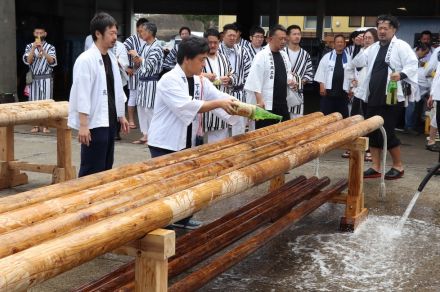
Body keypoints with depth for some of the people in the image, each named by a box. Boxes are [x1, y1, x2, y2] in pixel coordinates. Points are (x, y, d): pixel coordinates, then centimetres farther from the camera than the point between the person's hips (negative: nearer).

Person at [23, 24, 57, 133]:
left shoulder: (50, 47, 1)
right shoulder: (29, 46, 5)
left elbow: (52, 62, -13)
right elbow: (27, 61, -8)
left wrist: (42, 50, -22)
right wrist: (34, 48, -17)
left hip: (46, 78, -2)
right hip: (33, 78, 2)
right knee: (33, 101, 4)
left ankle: (45, 125, 5)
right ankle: (36, 125, 12)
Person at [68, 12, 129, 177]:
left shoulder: (111, 58, 10)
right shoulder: (86, 60, -14)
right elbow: (82, 94, -17)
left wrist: (121, 116, 18)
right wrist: (83, 125, -21)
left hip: (109, 121, 8)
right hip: (94, 122, -8)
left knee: (106, 168, 15)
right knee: (92, 171, -3)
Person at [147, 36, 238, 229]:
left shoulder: (200, 81, 6)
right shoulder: (169, 80, -18)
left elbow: (221, 97, 1)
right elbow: (187, 106, -30)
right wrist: (218, 103, -30)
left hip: (187, 142, 8)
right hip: (165, 143, -8)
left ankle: (182, 218, 32)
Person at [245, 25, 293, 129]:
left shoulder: (284, 54, 10)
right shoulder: (261, 56, -12)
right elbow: (255, 79, -15)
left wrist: (290, 80, 4)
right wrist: (259, 100, -19)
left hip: (282, 102, 7)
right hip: (267, 103, -7)